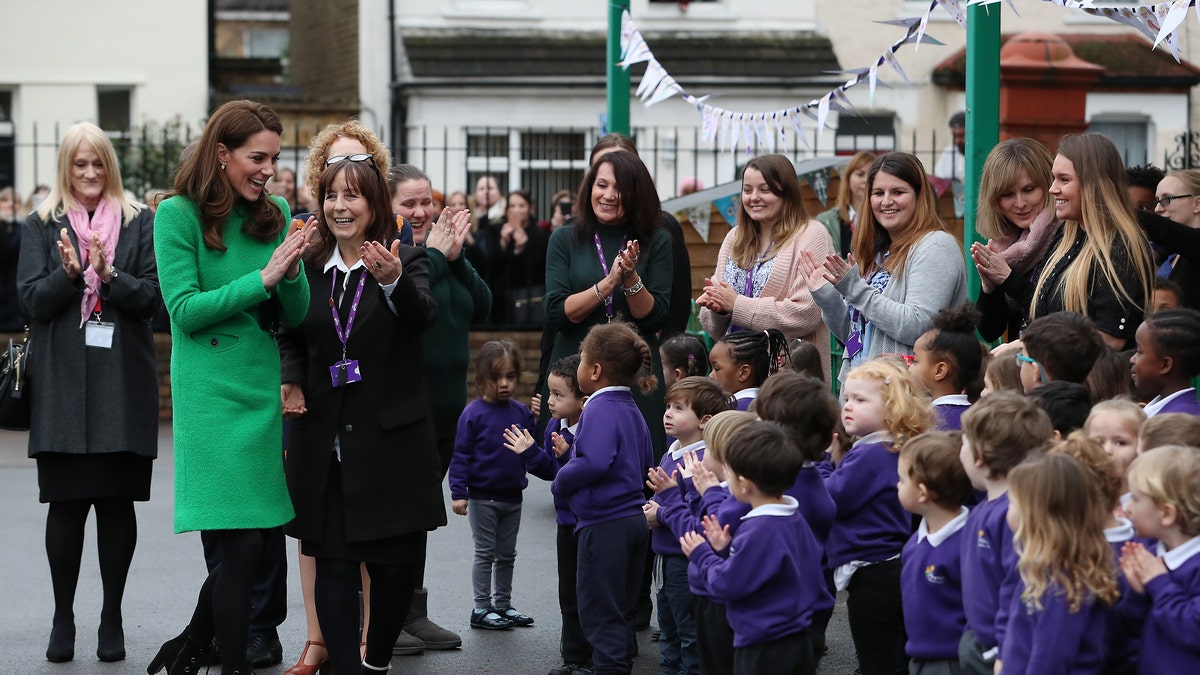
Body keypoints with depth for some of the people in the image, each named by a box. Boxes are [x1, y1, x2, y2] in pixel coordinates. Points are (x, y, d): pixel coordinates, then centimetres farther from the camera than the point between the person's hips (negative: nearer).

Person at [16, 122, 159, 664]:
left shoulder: (139, 223, 9)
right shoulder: (41, 226, 10)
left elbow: (153, 295, 0)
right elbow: (32, 299, 1)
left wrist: (108, 275, -16)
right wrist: (70, 273, -17)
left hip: (123, 382, 0)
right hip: (63, 384, 0)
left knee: (117, 501, 1)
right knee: (65, 502, 0)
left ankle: (112, 618, 11)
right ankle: (62, 617, 12)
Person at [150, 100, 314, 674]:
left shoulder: (275, 214, 9)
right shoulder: (178, 214, -6)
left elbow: (295, 316, 9)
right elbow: (185, 311, -12)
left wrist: (291, 272, -11)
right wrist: (263, 278, -17)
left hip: (263, 386, 6)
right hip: (211, 391, -6)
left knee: (252, 542, 7)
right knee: (244, 545, -10)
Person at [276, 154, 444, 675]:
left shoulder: (407, 261, -3)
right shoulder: (308, 267, 7)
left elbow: (423, 316, -22)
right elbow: (291, 339, 18)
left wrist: (393, 281, -43)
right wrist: (290, 380, -2)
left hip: (392, 438, -3)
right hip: (324, 441, 3)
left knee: (397, 562, 0)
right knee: (333, 560, 0)